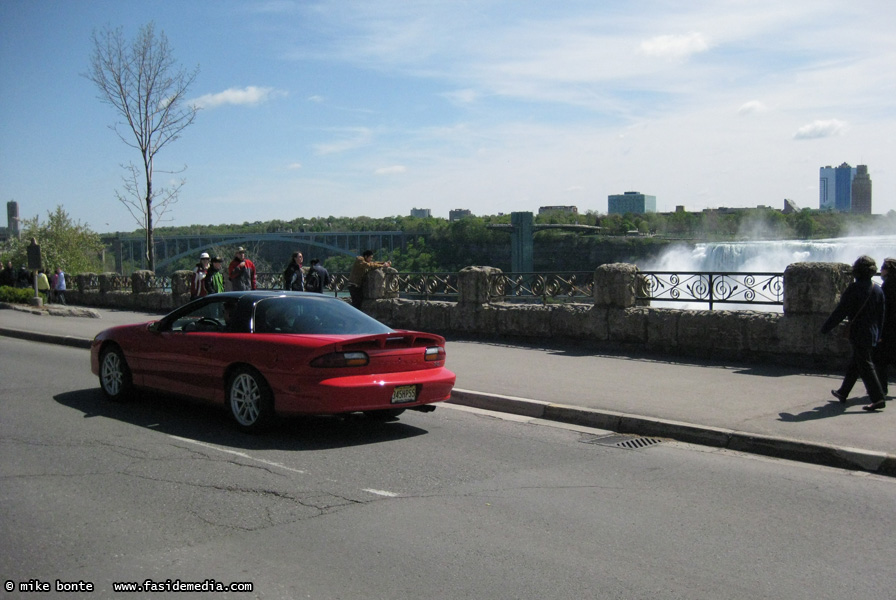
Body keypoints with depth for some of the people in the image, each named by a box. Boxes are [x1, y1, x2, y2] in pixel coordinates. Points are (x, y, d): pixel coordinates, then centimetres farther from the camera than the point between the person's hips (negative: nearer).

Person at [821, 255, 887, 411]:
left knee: (865, 366, -5)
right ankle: (843, 393, 31)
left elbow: (841, 311, -14)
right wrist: (878, 334, 22)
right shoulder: (878, 289, 6)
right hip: (872, 334, 7)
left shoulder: (854, 288, -15)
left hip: (858, 333, -7)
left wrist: (825, 328, -7)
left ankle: (878, 398, -10)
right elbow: (881, 315, 12)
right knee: (854, 365, 18)